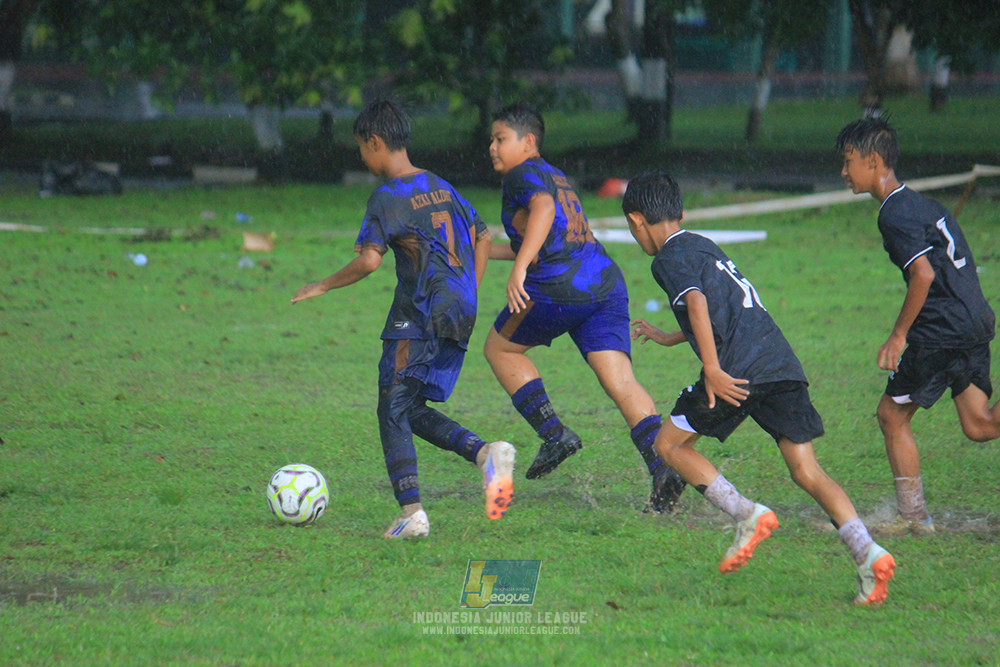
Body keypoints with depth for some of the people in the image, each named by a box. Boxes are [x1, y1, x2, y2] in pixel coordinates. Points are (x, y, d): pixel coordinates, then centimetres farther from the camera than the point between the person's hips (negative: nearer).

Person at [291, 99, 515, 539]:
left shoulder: (388, 198, -9)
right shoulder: (440, 188, 15)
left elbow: (369, 260, -18)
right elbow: (481, 238, 23)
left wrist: (323, 286, -5)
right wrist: (467, 297, 25)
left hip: (417, 320, -7)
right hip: (458, 318, 7)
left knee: (393, 414, -2)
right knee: (415, 412, 16)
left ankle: (411, 511, -14)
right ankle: (487, 453, -5)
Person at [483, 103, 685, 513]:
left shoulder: (524, 175, 1)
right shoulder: (558, 178, 29)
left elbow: (543, 209, -22)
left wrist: (519, 268, -32)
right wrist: (483, 250, 47)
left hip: (558, 288, -8)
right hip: (605, 282, 8)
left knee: (499, 349, 17)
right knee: (621, 382, -4)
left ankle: (554, 434, 7)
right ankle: (663, 467, -23)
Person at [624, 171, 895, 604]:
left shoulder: (670, 257, 4)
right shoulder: (705, 247, 30)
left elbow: (697, 302, -15)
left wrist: (712, 369, -21)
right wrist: (666, 337, 56)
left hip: (741, 370, -8)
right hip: (783, 365, 8)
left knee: (670, 444, 10)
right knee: (807, 471, 2)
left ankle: (746, 514, -6)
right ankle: (868, 552, -18)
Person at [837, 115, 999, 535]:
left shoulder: (895, 214, -12)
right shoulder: (920, 203, 17)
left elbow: (923, 274, -23)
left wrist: (899, 335, -16)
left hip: (942, 332, -9)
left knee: (892, 414, 5)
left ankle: (913, 516, 9)